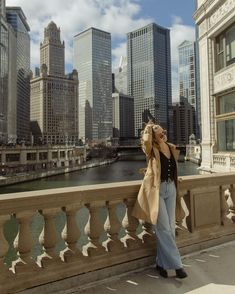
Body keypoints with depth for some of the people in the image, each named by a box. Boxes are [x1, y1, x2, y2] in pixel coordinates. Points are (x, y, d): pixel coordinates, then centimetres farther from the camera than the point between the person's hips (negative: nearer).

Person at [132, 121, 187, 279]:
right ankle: (176, 263, 15)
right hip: (156, 190, -6)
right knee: (164, 229, -2)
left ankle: (162, 263, 27)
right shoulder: (152, 149, -9)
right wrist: (148, 127, -12)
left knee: (170, 227, 11)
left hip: (171, 189, 7)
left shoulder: (172, 148, 8)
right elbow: (146, 141, -32)